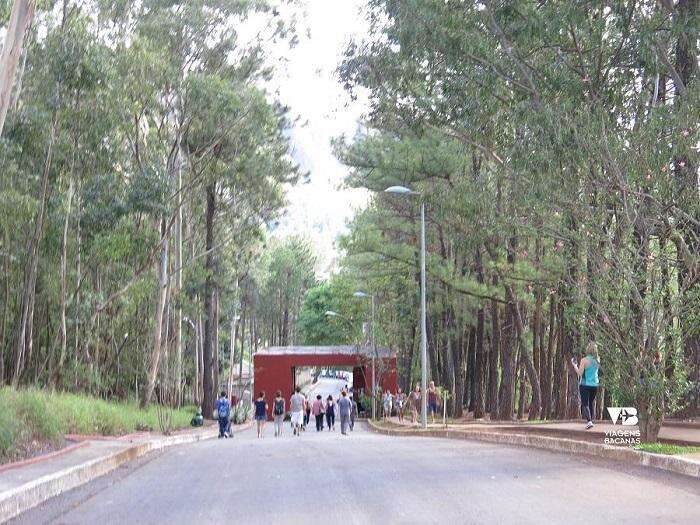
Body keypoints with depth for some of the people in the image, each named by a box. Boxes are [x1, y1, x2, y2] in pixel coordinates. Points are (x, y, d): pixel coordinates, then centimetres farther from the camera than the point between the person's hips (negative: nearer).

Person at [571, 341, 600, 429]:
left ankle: (589, 421, -21)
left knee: (585, 404, -5)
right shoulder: (597, 360, 2)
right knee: (592, 403, 17)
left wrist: (574, 364, -3)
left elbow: (579, 373, -14)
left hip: (585, 385, -5)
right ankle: (591, 419, 19)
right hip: (595, 385, 5)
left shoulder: (584, 360, -14)